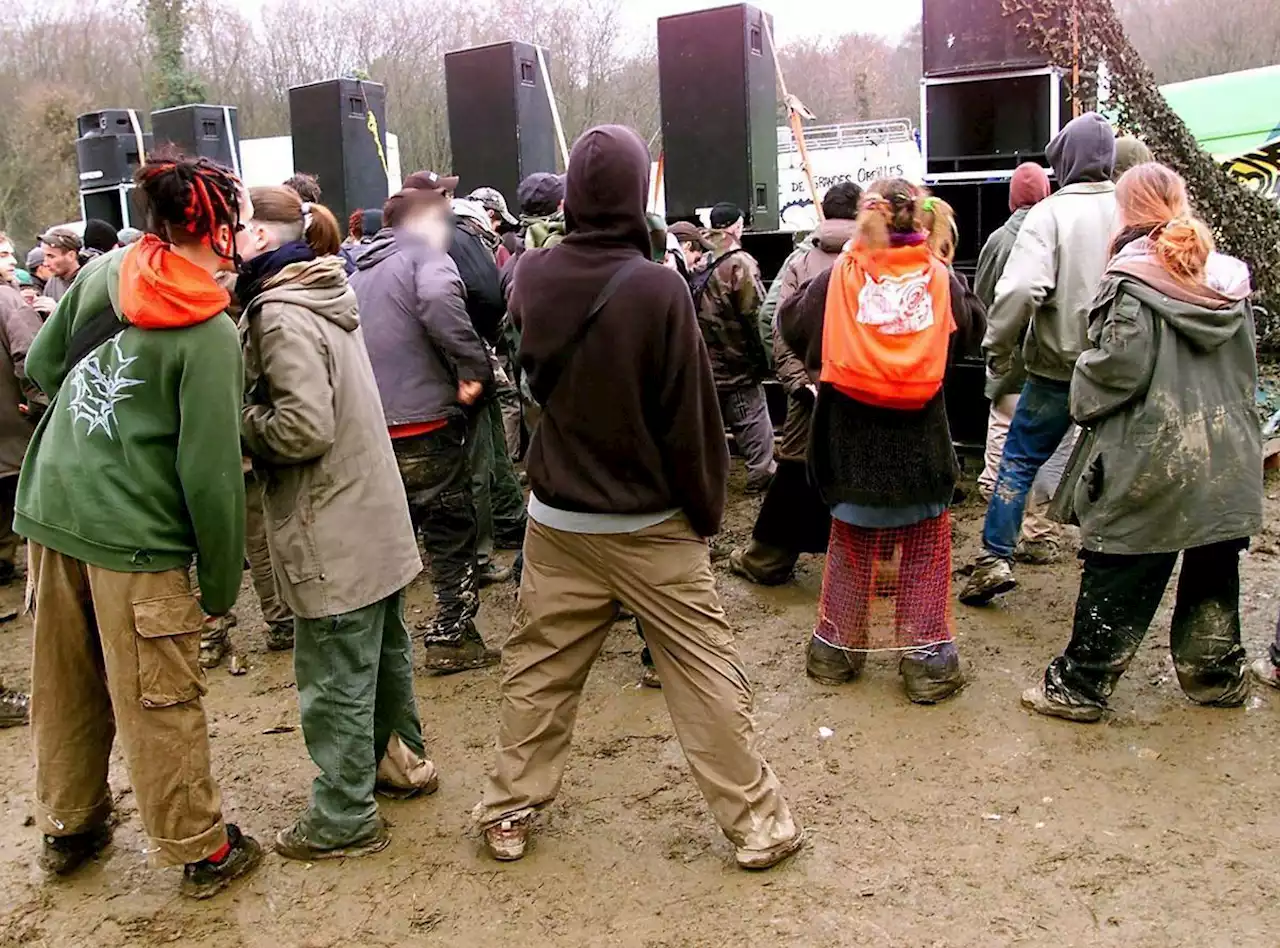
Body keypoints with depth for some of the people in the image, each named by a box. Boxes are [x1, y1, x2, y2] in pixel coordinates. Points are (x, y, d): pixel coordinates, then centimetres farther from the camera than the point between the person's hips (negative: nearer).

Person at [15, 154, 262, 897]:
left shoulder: (103, 272, 2)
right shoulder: (211, 334, -16)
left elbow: (41, 368, 13)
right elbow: (211, 471, -16)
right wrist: (223, 579, -7)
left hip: (50, 510, 6)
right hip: (134, 535, -6)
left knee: (67, 688, 20)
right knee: (160, 702, 7)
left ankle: (69, 827, 39)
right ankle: (201, 850, 23)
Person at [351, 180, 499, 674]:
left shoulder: (360, 271, 19)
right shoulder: (426, 257, -6)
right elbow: (438, 300, -29)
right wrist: (475, 365, -22)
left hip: (372, 427, 7)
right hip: (425, 423, -7)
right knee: (451, 531, 5)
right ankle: (453, 637, 11)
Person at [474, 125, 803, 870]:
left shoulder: (534, 278, -5)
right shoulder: (658, 288, -19)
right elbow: (691, 418, -14)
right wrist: (708, 509, -2)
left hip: (557, 520, 4)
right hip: (651, 524, -4)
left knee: (538, 668, 16)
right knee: (707, 676, 7)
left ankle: (509, 811, 28)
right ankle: (758, 821, 18)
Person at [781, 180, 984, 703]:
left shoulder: (839, 277, -8)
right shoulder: (941, 277, -6)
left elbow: (791, 324, 5)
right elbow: (971, 329, 12)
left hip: (854, 442, 1)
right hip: (921, 442, 0)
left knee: (851, 552, 17)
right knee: (925, 557, 12)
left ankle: (837, 649, 27)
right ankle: (928, 662, 15)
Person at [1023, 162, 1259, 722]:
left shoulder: (1131, 282, -12)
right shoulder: (1227, 278, 8)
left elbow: (1117, 368, -18)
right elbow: (1246, 367, 14)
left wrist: (1084, 402, 0)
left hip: (1149, 462, -6)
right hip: (1226, 459, 6)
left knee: (1117, 582, 3)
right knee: (1213, 574, 19)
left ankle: (1079, 686, 13)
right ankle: (1216, 675, 34)